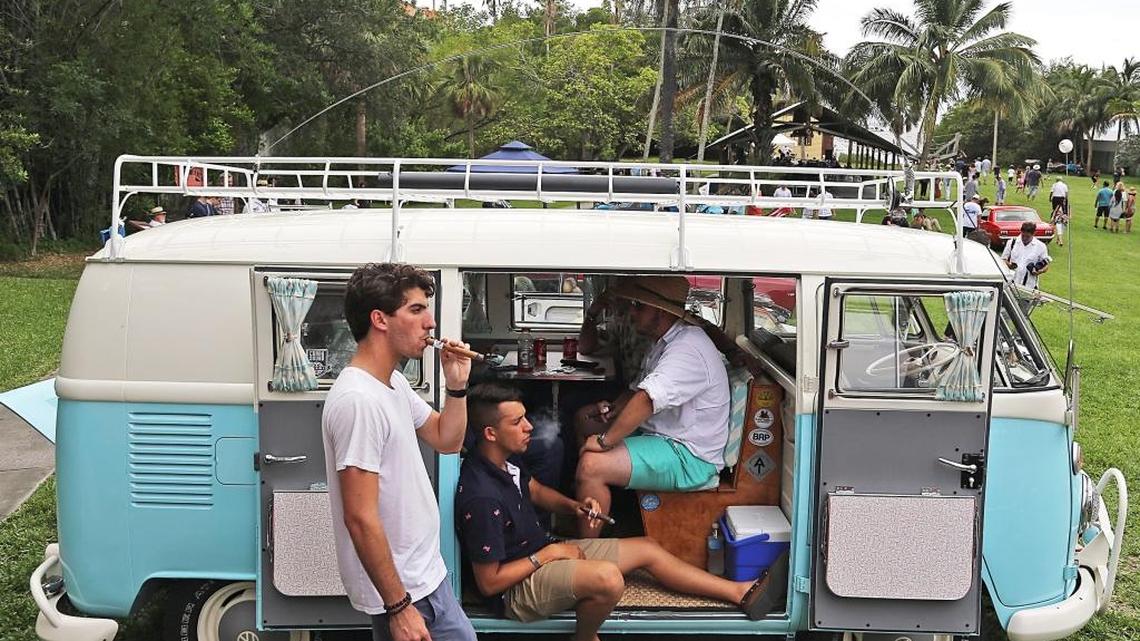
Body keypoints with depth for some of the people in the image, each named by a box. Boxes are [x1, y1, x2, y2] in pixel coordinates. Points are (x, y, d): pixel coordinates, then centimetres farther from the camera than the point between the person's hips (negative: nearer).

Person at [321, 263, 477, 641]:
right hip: (400, 589, -10)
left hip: (423, 571, 10)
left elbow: (446, 440, 17)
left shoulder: (394, 383, 6)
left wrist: (457, 385, 1)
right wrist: (399, 607, -22)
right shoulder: (359, 400, -25)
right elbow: (361, 519, -26)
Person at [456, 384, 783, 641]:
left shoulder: (504, 461, -2)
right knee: (608, 578, -35)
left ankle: (742, 593, 16)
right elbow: (489, 583, -26)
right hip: (517, 588, -10)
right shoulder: (482, 499, -31)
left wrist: (573, 505, 1)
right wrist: (547, 554, -18)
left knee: (647, 549, 9)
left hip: (544, 552, 10)